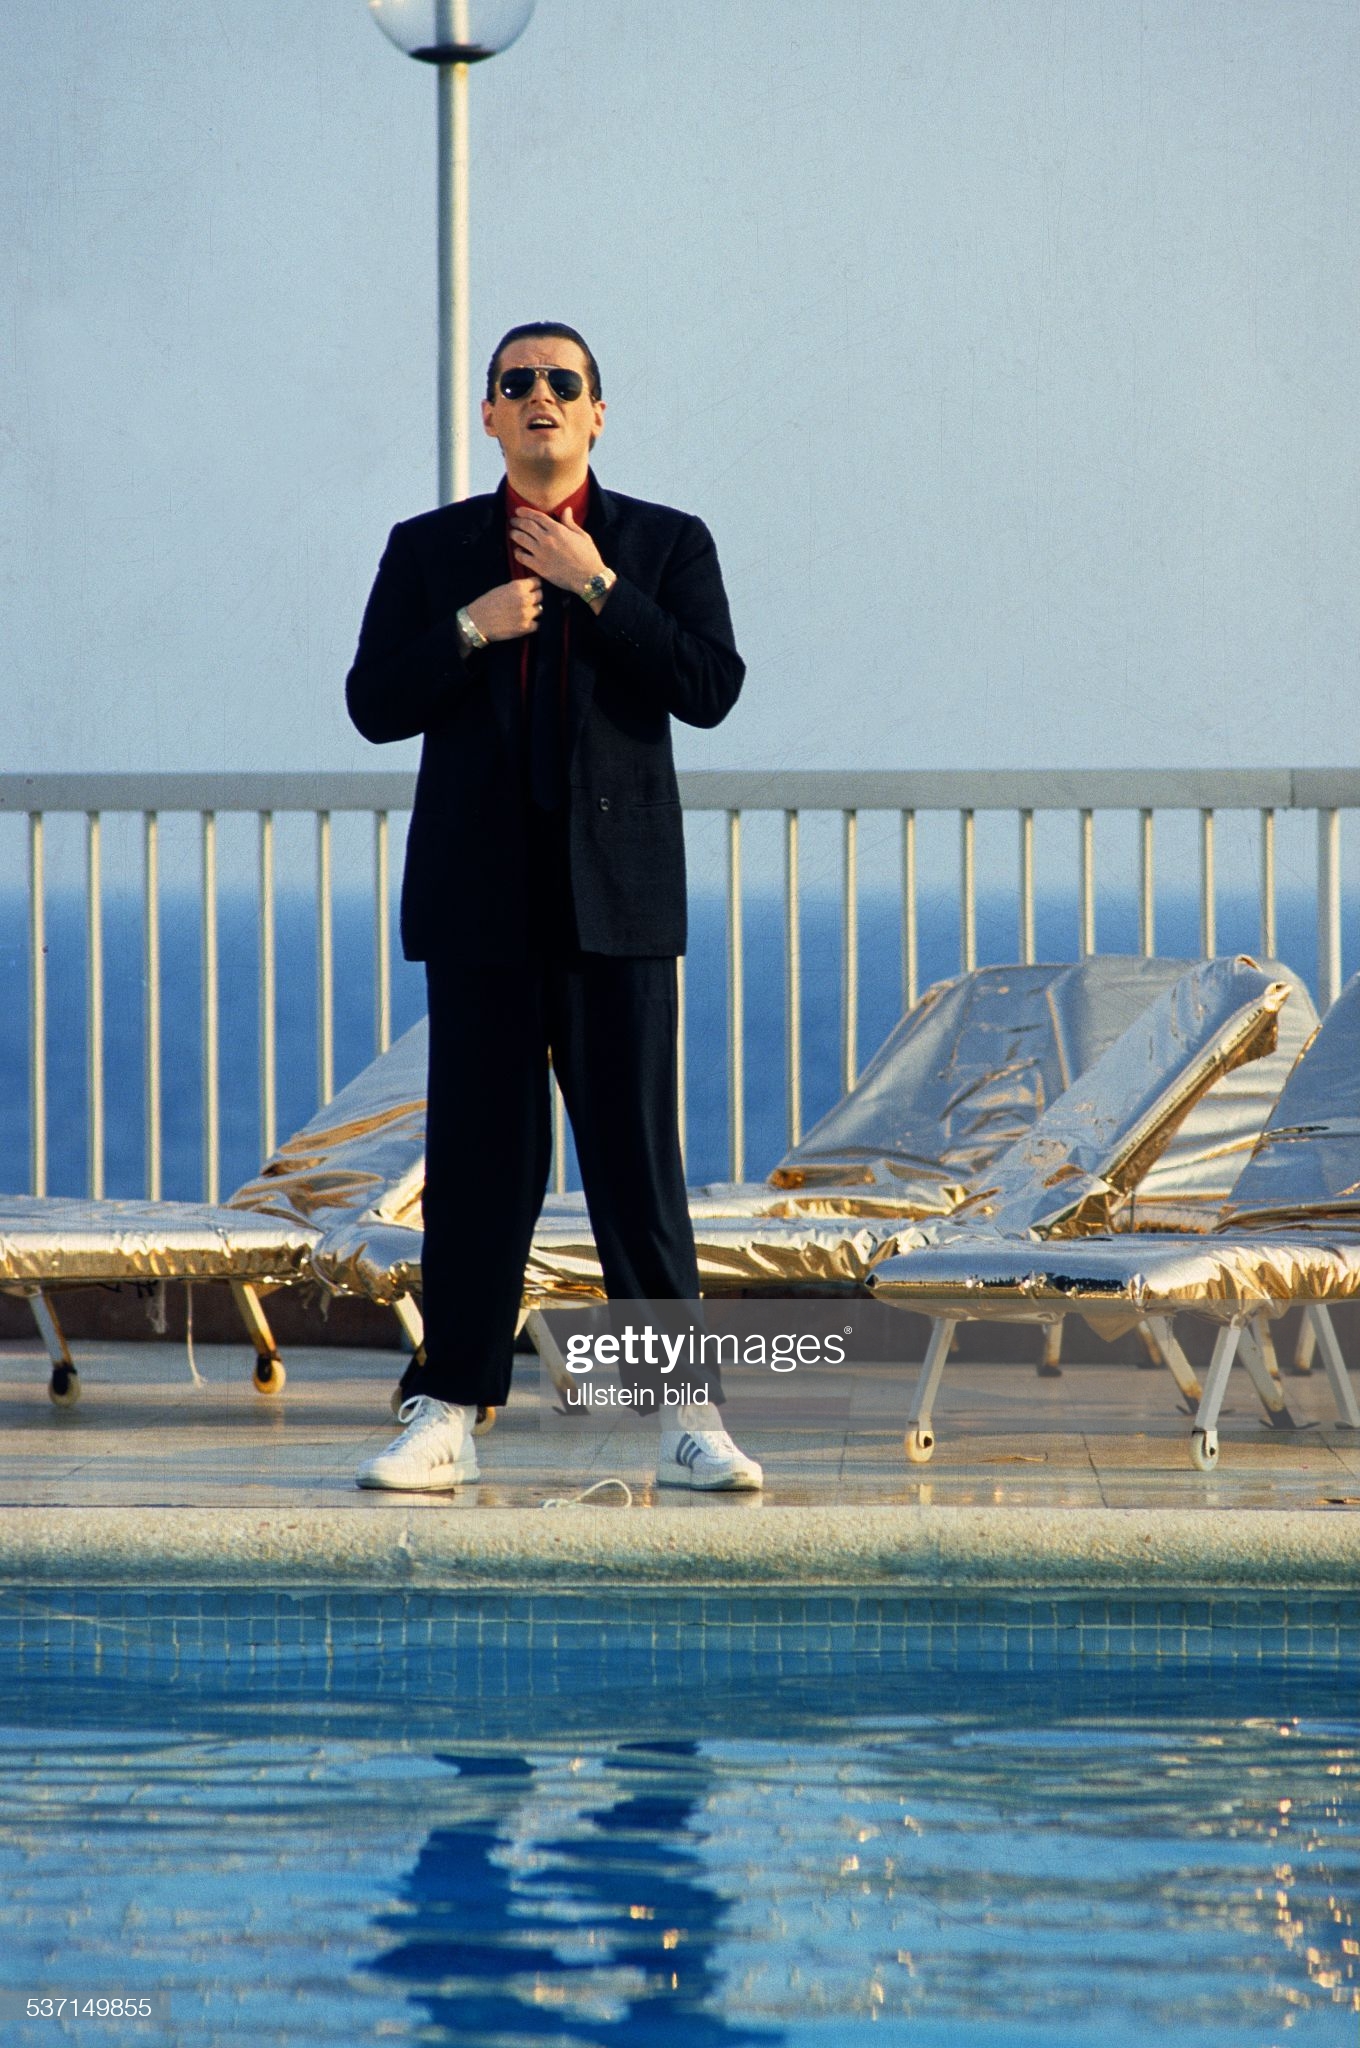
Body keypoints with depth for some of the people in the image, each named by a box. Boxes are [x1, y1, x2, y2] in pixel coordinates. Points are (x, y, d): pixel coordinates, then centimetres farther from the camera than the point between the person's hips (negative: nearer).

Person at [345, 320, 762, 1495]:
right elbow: (374, 704, 4)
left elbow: (711, 689, -6)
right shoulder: (429, 550, 11)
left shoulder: (667, 546, 7)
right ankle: (448, 1419, 4)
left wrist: (599, 586, -11)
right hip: (480, 899, 1)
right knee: (479, 1162, 1)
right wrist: (467, 630, -11)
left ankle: (688, 1420, 0)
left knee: (638, 1158, -3)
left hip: (614, 899, -1)